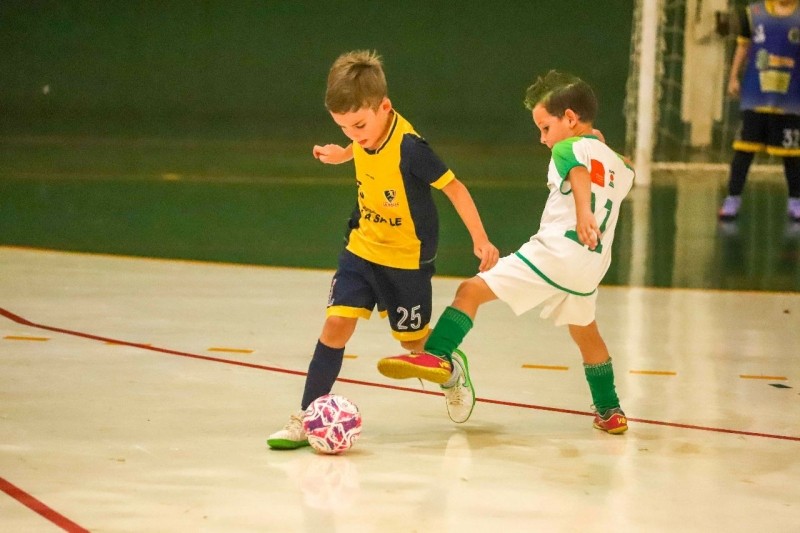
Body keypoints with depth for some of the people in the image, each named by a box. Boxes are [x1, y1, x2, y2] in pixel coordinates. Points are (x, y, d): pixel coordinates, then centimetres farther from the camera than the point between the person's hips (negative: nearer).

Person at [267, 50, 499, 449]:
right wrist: (341, 154, 26)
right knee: (336, 324, -9)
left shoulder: (409, 148, -29)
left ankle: (453, 373, 46)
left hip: (407, 259, -5)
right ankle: (306, 417, -4)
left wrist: (480, 239, -20)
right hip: (362, 248, 5)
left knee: (413, 341, 12)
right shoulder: (366, 133, -10)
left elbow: (453, 187, -20)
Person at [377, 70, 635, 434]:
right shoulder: (617, 166, 21)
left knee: (473, 290, -11)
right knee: (585, 331, 30)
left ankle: (437, 355, -31)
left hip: (554, 251, -8)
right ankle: (610, 411, 36)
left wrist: (582, 212, -39)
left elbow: (579, 173, -22)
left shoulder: (569, 148, 1)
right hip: (590, 267, 8)